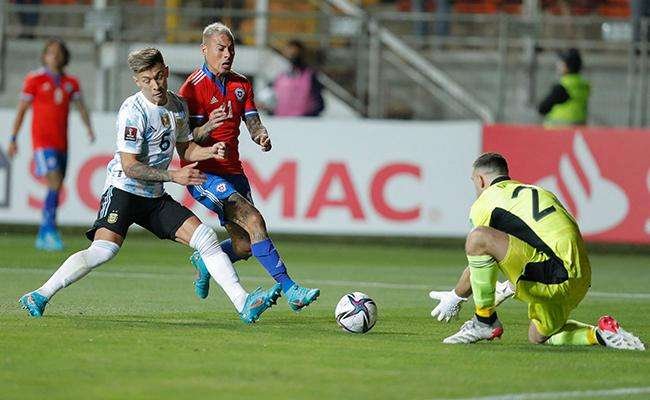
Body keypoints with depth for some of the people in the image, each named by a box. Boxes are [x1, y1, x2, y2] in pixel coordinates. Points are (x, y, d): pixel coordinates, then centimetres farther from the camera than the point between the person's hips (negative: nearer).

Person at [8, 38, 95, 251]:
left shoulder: (71, 83, 12)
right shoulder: (34, 80, -1)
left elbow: (80, 106, 8)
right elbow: (21, 110, 1)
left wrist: (89, 128, -10)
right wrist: (13, 140, -1)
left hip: (61, 143, 6)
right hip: (42, 141, -6)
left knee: (56, 190, 9)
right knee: (54, 184, -21)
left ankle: (43, 237, 19)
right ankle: (50, 229, -21)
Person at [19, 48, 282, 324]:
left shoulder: (178, 106, 7)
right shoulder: (133, 111, -17)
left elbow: (185, 150, 21)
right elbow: (129, 166, -20)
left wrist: (210, 151, 0)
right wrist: (173, 176, -23)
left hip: (156, 198, 7)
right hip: (124, 189, -7)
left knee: (206, 238, -3)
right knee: (103, 250, -24)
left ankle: (243, 304, -1)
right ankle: (40, 296, -15)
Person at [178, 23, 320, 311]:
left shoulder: (241, 85, 12)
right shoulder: (193, 88, -10)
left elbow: (252, 123, 9)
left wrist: (261, 136, -14)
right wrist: (208, 127, -34)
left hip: (233, 173, 7)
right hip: (204, 175, -7)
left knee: (244, 247, 3)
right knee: (253, 220, -24)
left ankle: (204, 262, 34)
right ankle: (289, 289, -28)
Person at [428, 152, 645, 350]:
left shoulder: (485, 201, 5)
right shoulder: (534, 190, 29)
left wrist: (455, 297, 24)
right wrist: (509, 288, 52)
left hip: (557, 273, -9)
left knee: (477, 238, -13)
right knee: (538, 337, 30)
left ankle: (485, 322, -2)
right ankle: (599, 334, 11)